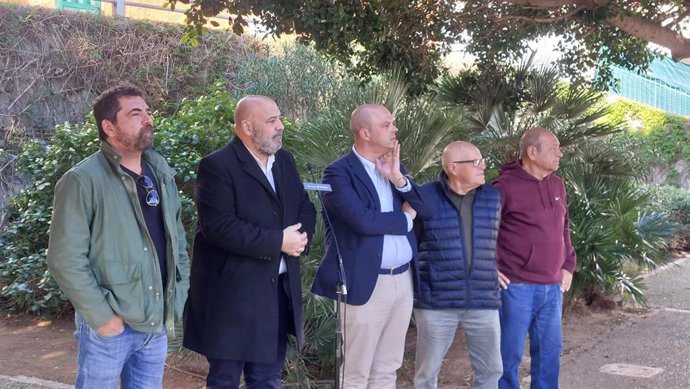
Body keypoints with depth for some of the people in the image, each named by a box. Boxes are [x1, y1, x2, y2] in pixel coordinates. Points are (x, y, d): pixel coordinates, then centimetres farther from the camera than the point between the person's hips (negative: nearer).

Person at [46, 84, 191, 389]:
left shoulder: (160, 173, 7)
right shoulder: (83, 180, -13)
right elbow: (65, 259, -15)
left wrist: (177, 295, 6)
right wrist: (101, 315, -15)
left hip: (157, 321, 6)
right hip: (111, 325, -5)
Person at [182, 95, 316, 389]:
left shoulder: (284, 161, 10)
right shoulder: (217, 166, -14)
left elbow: (305, 208, 13)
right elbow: (218, 228, -23)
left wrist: (301, 236, -10)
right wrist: (278, 241, -20)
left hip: (280, 289, 7)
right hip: (232, 292, -7)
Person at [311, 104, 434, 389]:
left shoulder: (395, 165, 12)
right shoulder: (339, 172, -11)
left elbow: (425, 209, 4)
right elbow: (363, 221, -23)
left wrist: (398, 178, -11)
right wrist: (404, 217, -6)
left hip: (403, 279, 7)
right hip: (368, 283, -7)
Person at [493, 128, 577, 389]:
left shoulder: (556, 184, 10)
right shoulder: (507, 186, -13)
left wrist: (568, 266, 15)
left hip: (553, 287, 7)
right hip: (517, 287, -7)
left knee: (549, 351, 14)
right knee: (510, 354, 3)